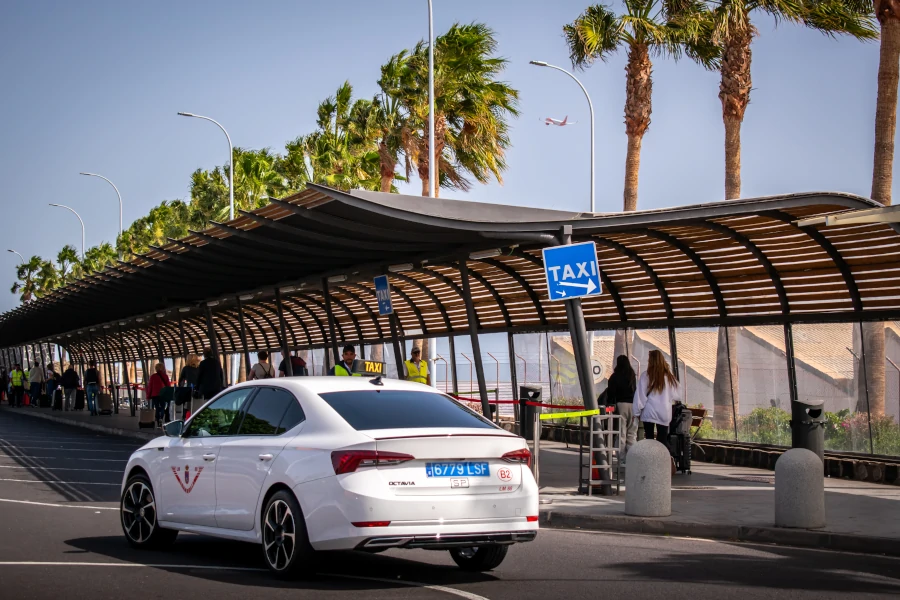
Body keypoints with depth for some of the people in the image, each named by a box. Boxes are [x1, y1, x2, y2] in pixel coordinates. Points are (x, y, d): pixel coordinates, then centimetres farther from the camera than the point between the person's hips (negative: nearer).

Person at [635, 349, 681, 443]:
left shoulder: (646, 375, -5)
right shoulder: (669, 376, 2)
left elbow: (640, 396, -4)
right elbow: (677, 396, 8)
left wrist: (637, 412, 3)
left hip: (649, 413, -2)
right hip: (664, 414, 2)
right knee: (662, 442, 6)